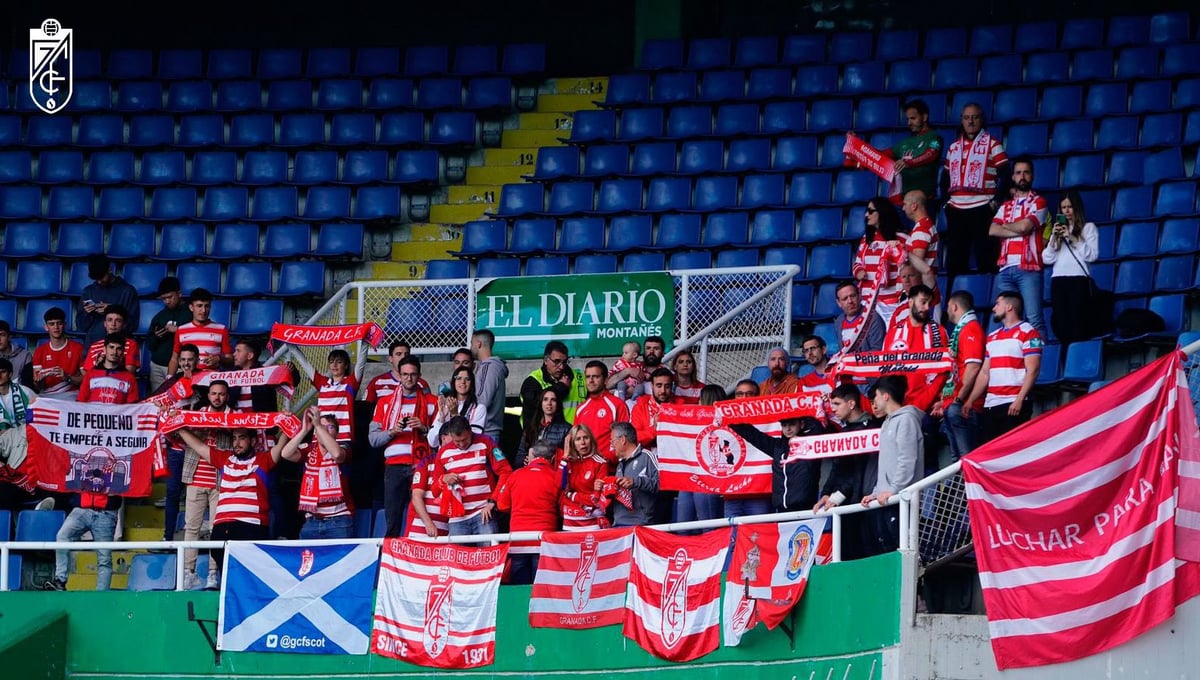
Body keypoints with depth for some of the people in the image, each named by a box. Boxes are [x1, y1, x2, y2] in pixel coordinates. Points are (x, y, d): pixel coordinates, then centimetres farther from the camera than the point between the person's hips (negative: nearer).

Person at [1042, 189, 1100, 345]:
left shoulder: (1088, 227, 9)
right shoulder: (1058, 229, 21)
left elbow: (1092, 255, -4)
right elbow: (1047, 259, 14)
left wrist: (1072, 238, -7)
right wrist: (1054, 238, 1)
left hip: (1079, 279, -4)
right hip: (1058, 280, 4)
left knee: (1078, 325, -12)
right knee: (1061, 324, -5)